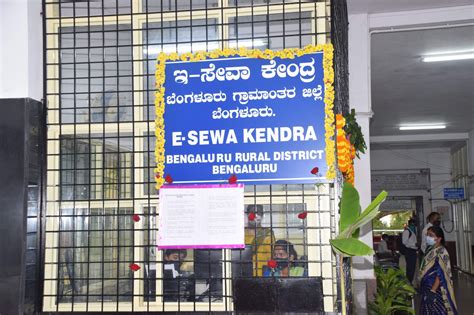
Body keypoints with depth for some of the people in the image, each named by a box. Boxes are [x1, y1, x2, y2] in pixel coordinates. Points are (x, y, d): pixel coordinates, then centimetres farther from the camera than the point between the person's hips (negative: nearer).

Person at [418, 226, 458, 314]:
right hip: (427, 287, 8)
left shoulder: (441, 253, -19)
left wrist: (432, 291, -26)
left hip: (436, 289, -8)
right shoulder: (429, 249, 6)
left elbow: (440, 275, -23)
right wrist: (422, 287, 17)